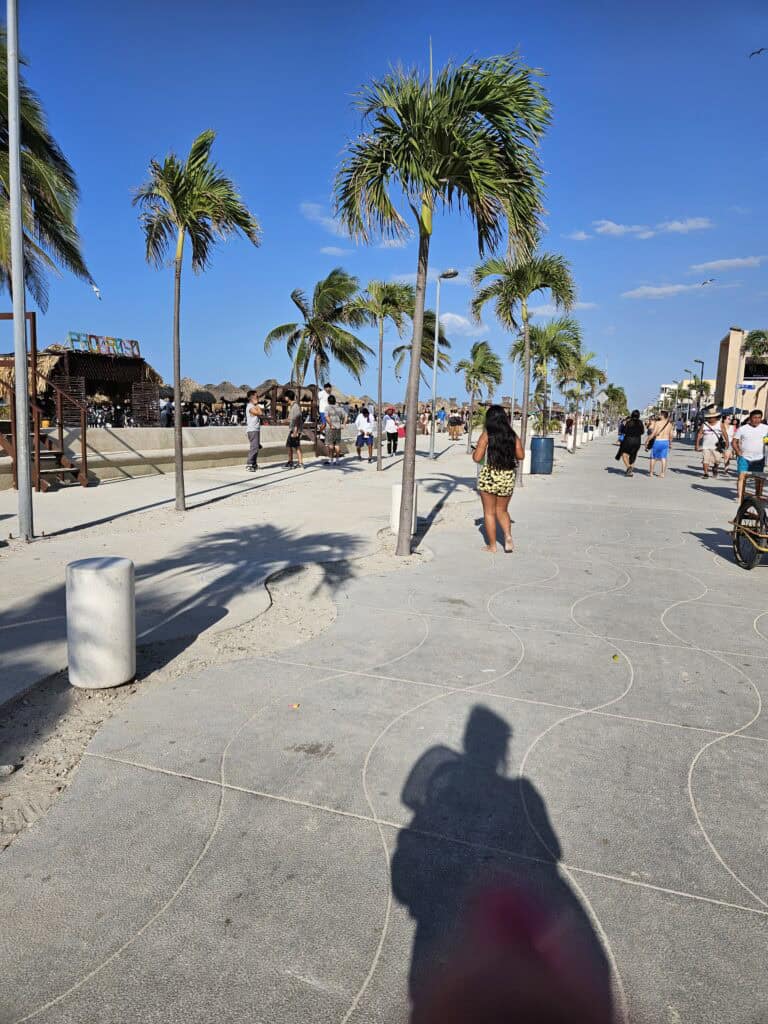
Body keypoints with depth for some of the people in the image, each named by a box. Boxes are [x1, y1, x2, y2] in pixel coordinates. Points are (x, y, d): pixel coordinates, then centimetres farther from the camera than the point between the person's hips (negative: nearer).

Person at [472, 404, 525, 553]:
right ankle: (508, 536, 0)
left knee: (489, 512, 9)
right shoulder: (513, 435, 1)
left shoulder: (487, 435, -9)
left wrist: (476, 449, 10)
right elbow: (521, 456, 5)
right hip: (508, 477, 3)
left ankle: (492, 546, 14)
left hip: (489, 476, -3)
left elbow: (477, 458, -11)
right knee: (502, 510, 20)